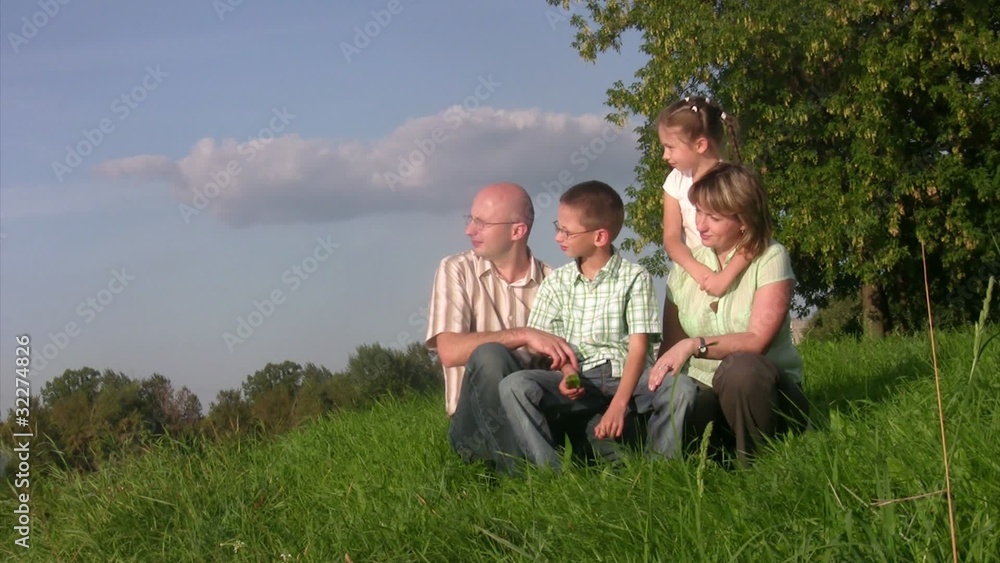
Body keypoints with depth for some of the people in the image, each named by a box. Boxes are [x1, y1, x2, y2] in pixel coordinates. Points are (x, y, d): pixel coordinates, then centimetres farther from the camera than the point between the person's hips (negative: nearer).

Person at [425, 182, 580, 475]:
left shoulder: (551, 282, 7)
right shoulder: (456, 271, 3)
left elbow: (565, 352, 1)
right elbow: (449, 351, -11)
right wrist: (523, 336, -22)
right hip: (476, 424, -1)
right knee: (488, 355, -32)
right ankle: (522, 473, -31)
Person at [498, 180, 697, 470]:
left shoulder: (635, 278, 0)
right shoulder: (556, 283, 9)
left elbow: (638, 346, -8)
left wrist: (618, 404, -22)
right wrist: (562, 377, -17)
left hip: (626, 377, -2)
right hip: (577, 381, 2)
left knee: (681, 387, -31)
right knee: (514, 386, -25)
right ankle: (552, 471, -28)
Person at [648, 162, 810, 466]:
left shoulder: (770, 259, -6)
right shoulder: (685, 265, 7)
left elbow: (757, 341, -17)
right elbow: (670, 345, 7)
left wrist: (694, 345, -28)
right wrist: (657, 384, -11)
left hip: (765, 392, -2)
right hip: (703, 391, 2)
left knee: (740, 368, -38)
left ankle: (754, 464, -16)